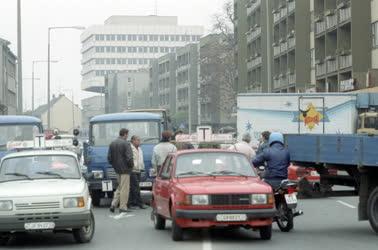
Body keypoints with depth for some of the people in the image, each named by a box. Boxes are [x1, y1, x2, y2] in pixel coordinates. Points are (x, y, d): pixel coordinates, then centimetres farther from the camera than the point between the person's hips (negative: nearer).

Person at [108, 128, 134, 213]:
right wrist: (131, 165, -3)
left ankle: (114, 204, 9)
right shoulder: (126, 144, -15)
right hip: (125, 169, -7)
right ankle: (123, 207, 2)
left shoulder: (112, 144, 8)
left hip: (117, 169, 7)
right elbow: (129, 158, -19)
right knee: (124, 188, -1)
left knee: (120, 187, 19)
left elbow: (109, 157, 10)